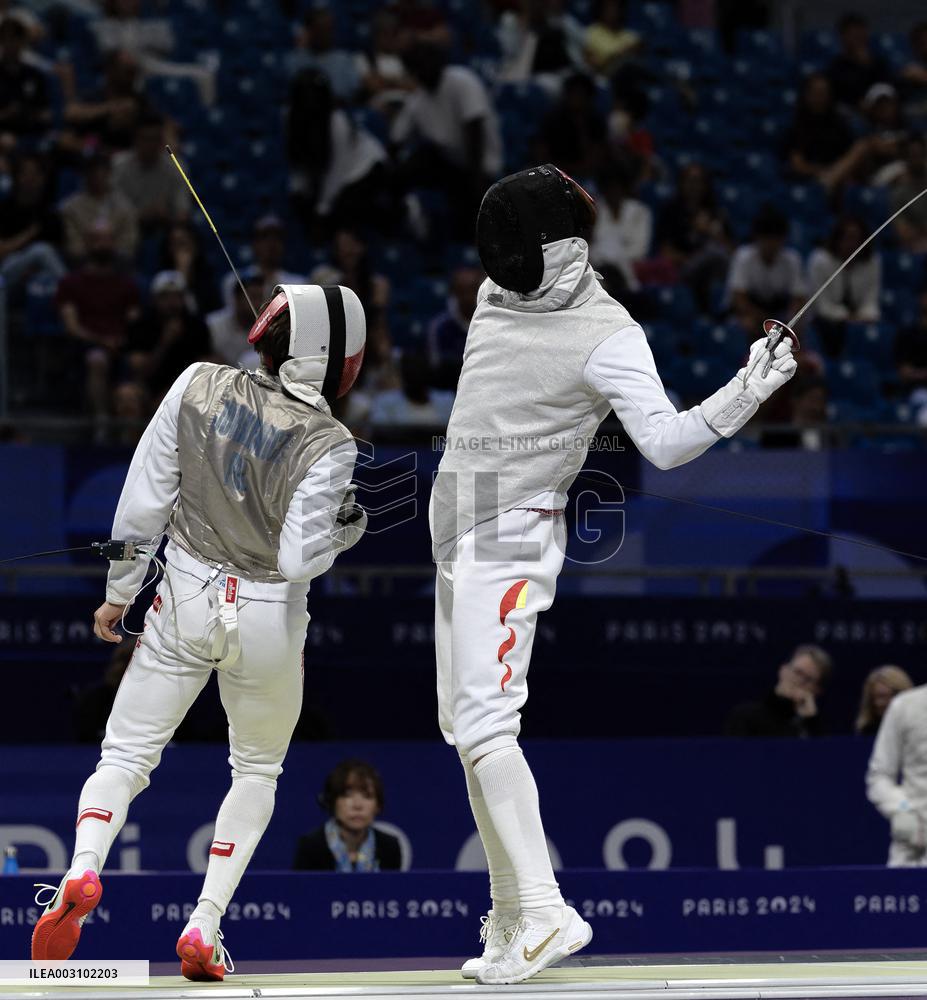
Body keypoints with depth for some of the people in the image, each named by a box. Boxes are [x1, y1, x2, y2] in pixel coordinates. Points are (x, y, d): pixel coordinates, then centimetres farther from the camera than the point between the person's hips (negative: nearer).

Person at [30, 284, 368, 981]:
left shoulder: (199, 387, -9)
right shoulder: (328, 445, -18)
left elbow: (144, 502, -5)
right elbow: (298, 559, -22)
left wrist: (119, 592, 7)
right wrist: (352, 525, -2)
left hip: (186, 604, 1)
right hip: (270, 617, -1)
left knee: (125, 760, 8)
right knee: (257, 773, 21)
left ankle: (82, 872, -24)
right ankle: (204, 926, 5)